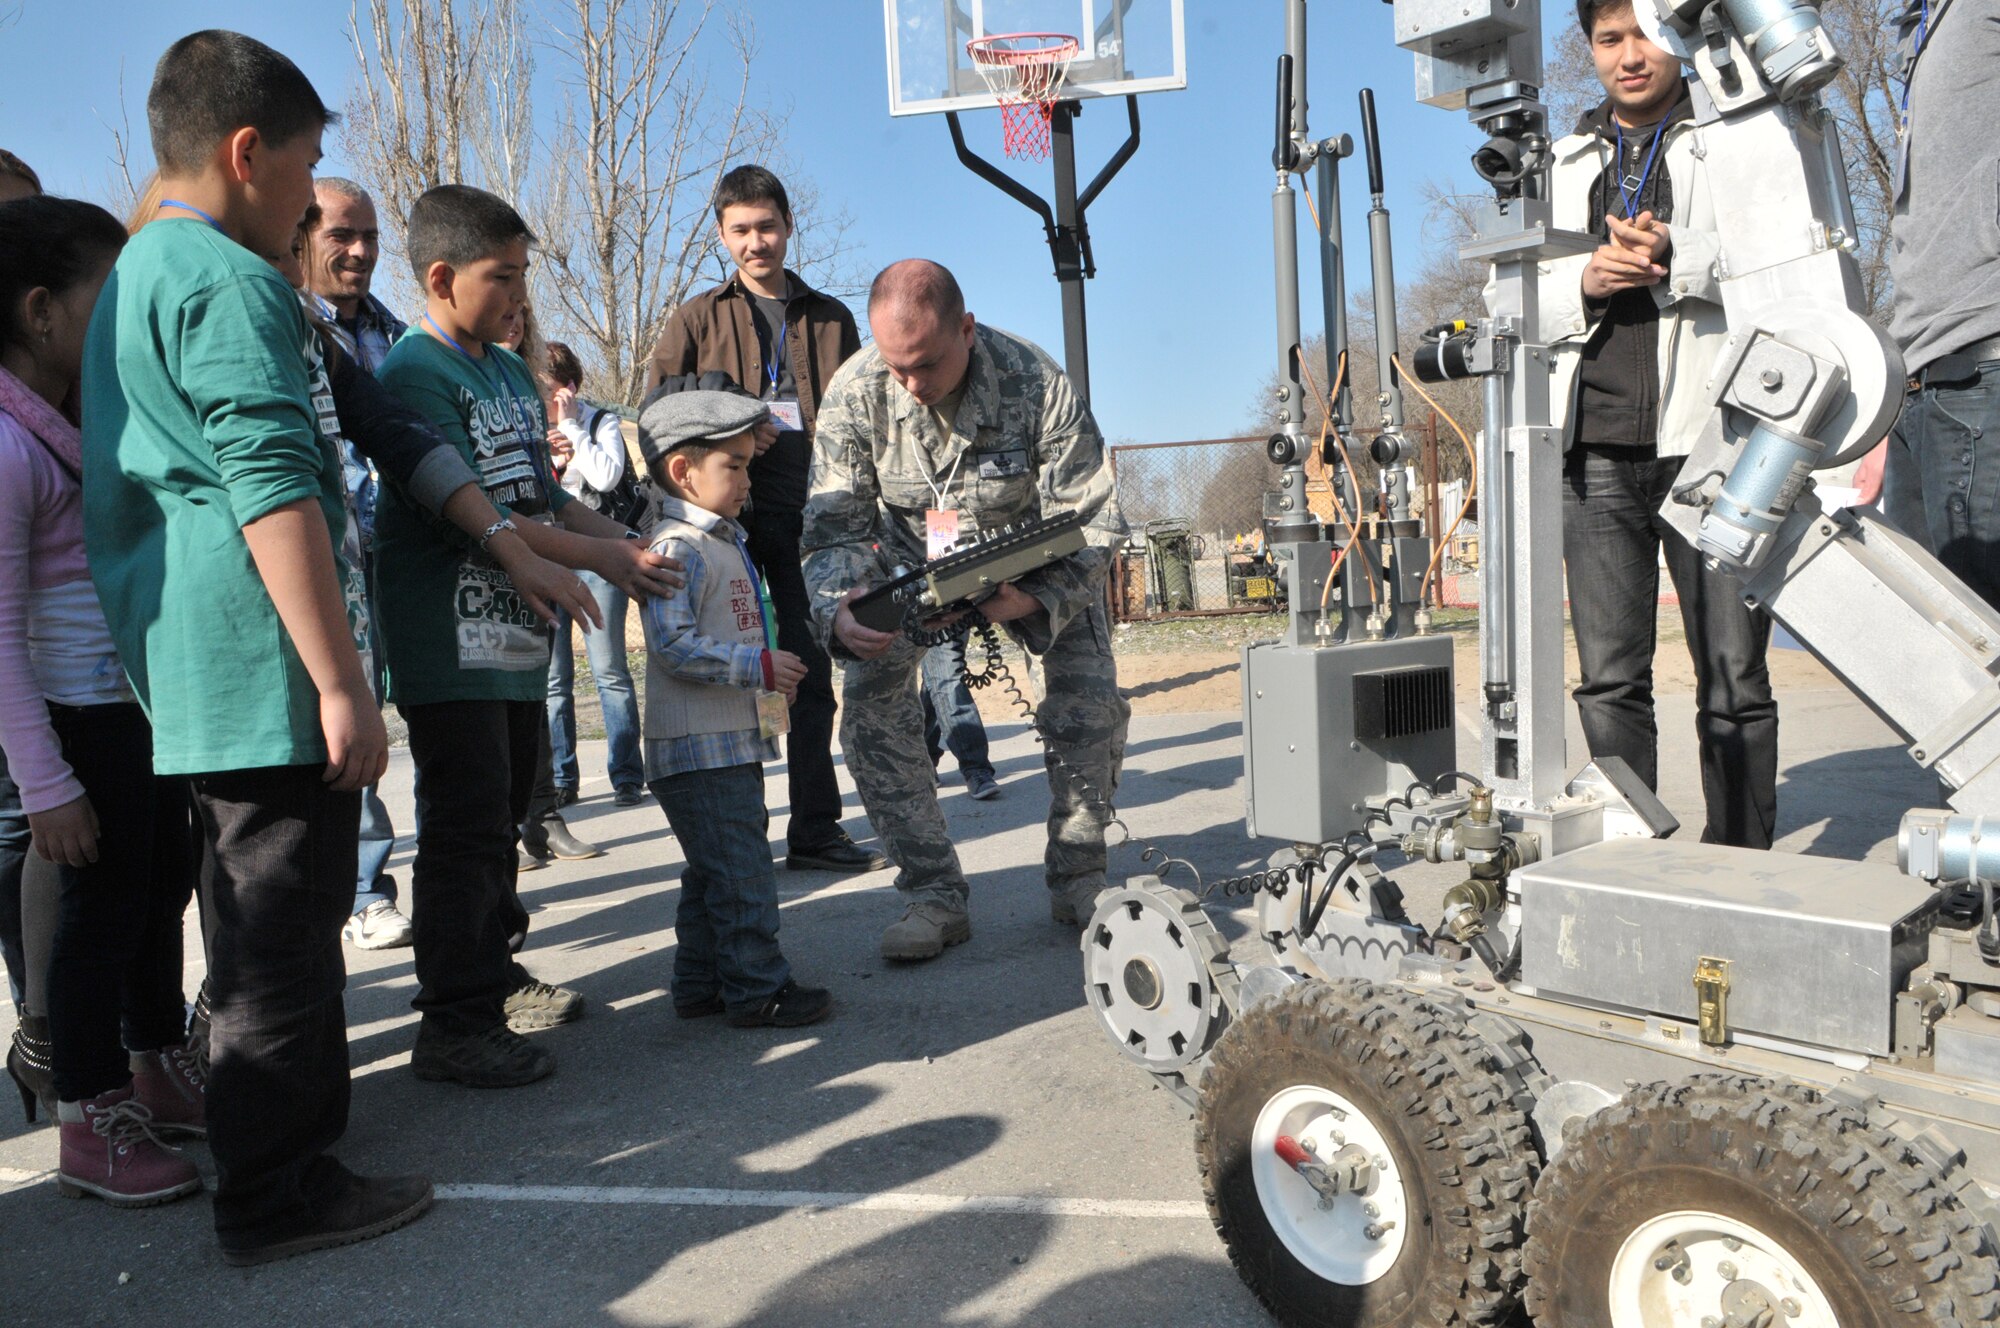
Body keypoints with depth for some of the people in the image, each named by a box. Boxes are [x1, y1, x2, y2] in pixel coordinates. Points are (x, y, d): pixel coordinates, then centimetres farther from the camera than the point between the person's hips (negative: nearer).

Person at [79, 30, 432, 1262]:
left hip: (188, 668, 10)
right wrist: (342, 683, -21)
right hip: (264, 663, -10)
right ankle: (279, 1192, 9)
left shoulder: (133, 274, 20)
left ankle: (300, 1106, 36)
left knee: (261, 914, 20)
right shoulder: (228, 282, -12)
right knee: (285, 924, -2)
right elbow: (272, 488, -21)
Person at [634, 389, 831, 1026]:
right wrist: (760, 665, -23)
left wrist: (774, 672, 16)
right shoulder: (677, 549, -16)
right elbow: (672, 645, -25)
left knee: (714, 873, 16)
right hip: (700, 748, -10)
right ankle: (758, 990, 5)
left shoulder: (724, 542, 17)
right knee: (741, 872, -4)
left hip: (733, 743, 10)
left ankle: (700, 984, 26)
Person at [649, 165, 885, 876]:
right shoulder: (698, 318, 11)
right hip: (725, 516, -1)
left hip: (809, 517, 2)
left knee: (812, 671, 2)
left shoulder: (831, 319, 16)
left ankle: (816, 830, 8)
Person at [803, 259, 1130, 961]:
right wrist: (839, 612, -42)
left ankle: (1078, 881, 11)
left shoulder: (1038, 386, -32)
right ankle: (934, 896, -4)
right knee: (873, 712, -15)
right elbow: (836, 528, -21)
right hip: (912, 554, 1)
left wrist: (1037, 598, -44)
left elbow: (1095, 521, -27)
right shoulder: (853, 393, -27)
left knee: (1090, 711, -12)